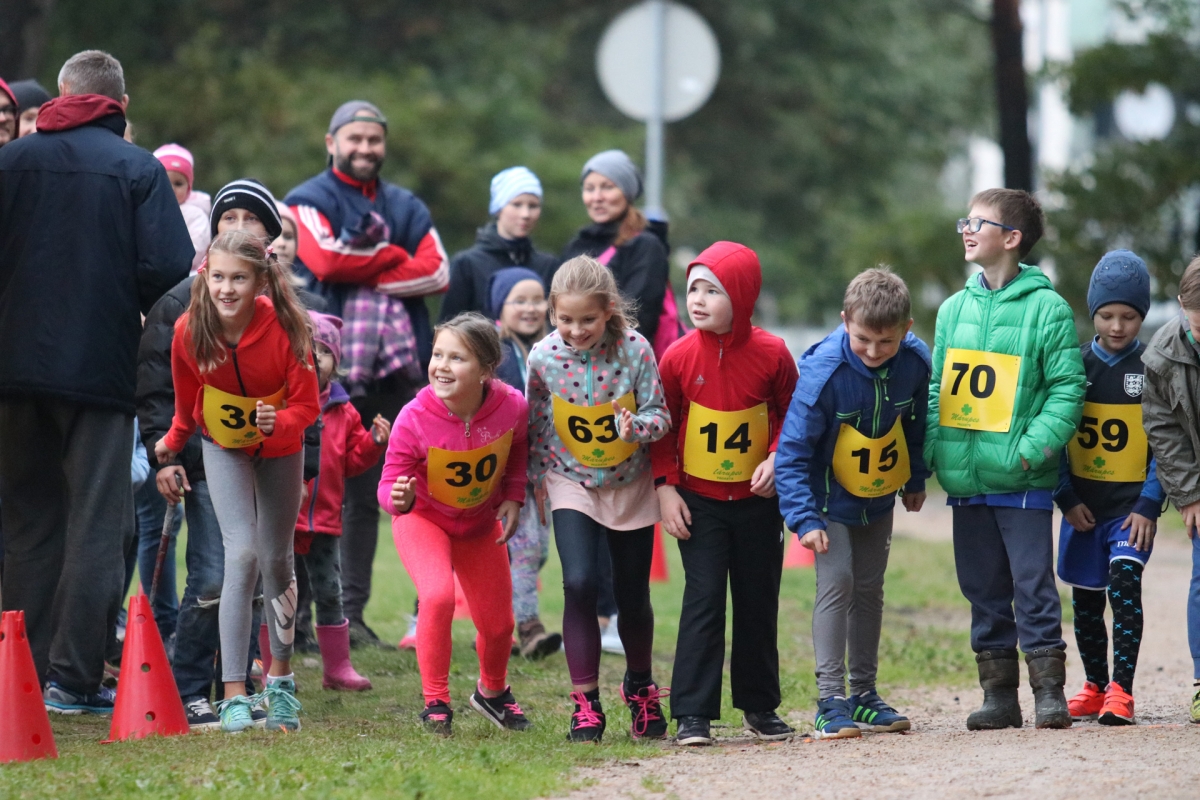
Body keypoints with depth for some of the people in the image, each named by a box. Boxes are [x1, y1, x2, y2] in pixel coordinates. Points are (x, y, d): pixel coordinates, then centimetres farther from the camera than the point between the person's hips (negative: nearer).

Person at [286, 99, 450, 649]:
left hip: (397, 366, 5)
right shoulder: (309, 201, 4)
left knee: (365, 493, 7)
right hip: (334, 366, -5)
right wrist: (396, 258, -2)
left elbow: (438, 272, 5)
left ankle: (351, 613, 10)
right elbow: (326, 258, -15)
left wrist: (366, 269, -6)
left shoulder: (406, 207, 19)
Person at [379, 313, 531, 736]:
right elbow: (390, 483, -24)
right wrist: (400, 497, -46)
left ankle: (493, 692, 45)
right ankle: (435, 702, -12)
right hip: (424, 518, -3)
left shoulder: (511, 407, -25)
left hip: (481, 523, 3)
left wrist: (513, 497, -10)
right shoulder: (415, 419, -32)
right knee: (438, 596, -30)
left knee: (497, 623, 12)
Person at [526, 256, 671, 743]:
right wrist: (535, 481, 7)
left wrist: (637, 426, -33)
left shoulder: (634, 349, -17)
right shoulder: (544, 356, -13)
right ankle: (585, 703, -8)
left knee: (633, 594, 9)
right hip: (572, 484, 0)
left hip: (631, 484, 0)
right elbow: (537, 424, 1)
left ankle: (640, 688, 36)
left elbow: (660, 414, -12)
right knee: (579, 583, -18)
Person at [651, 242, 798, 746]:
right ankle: (692, 714, -4)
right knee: (703, 601, -7)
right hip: (699, 501, -1)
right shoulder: (679, 357, -8)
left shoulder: (771, 354, -9)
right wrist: (665, 486, -5)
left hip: (757, 500, 1)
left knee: (759, 603, 9)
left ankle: (760, 706, 23)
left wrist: (776, 458, -13)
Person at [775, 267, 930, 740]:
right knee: (837, 580, -15)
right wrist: (804, 519, -33)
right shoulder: (824, 373, -31)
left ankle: (864, 695, 22)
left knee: (869, 589, 12)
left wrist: (916, 479, 15)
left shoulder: (915, 362, -17)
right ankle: (831, 701, -13)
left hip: (879, 496, 5)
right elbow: (792, 452, -27)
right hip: (829, 496, -5)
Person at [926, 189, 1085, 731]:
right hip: (966, 479, 5)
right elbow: (937, 389, 16)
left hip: (1022, 482, -5)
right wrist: (931, 452, 3)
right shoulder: (954, 309, 13)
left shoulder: (1047, 308, -4)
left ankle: (1049, 692, 0)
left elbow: (1067, 389, -7)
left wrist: (1033, 448, -17)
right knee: (984, 591, 9)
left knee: (1033, 587, -5)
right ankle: (998, 695, 15)